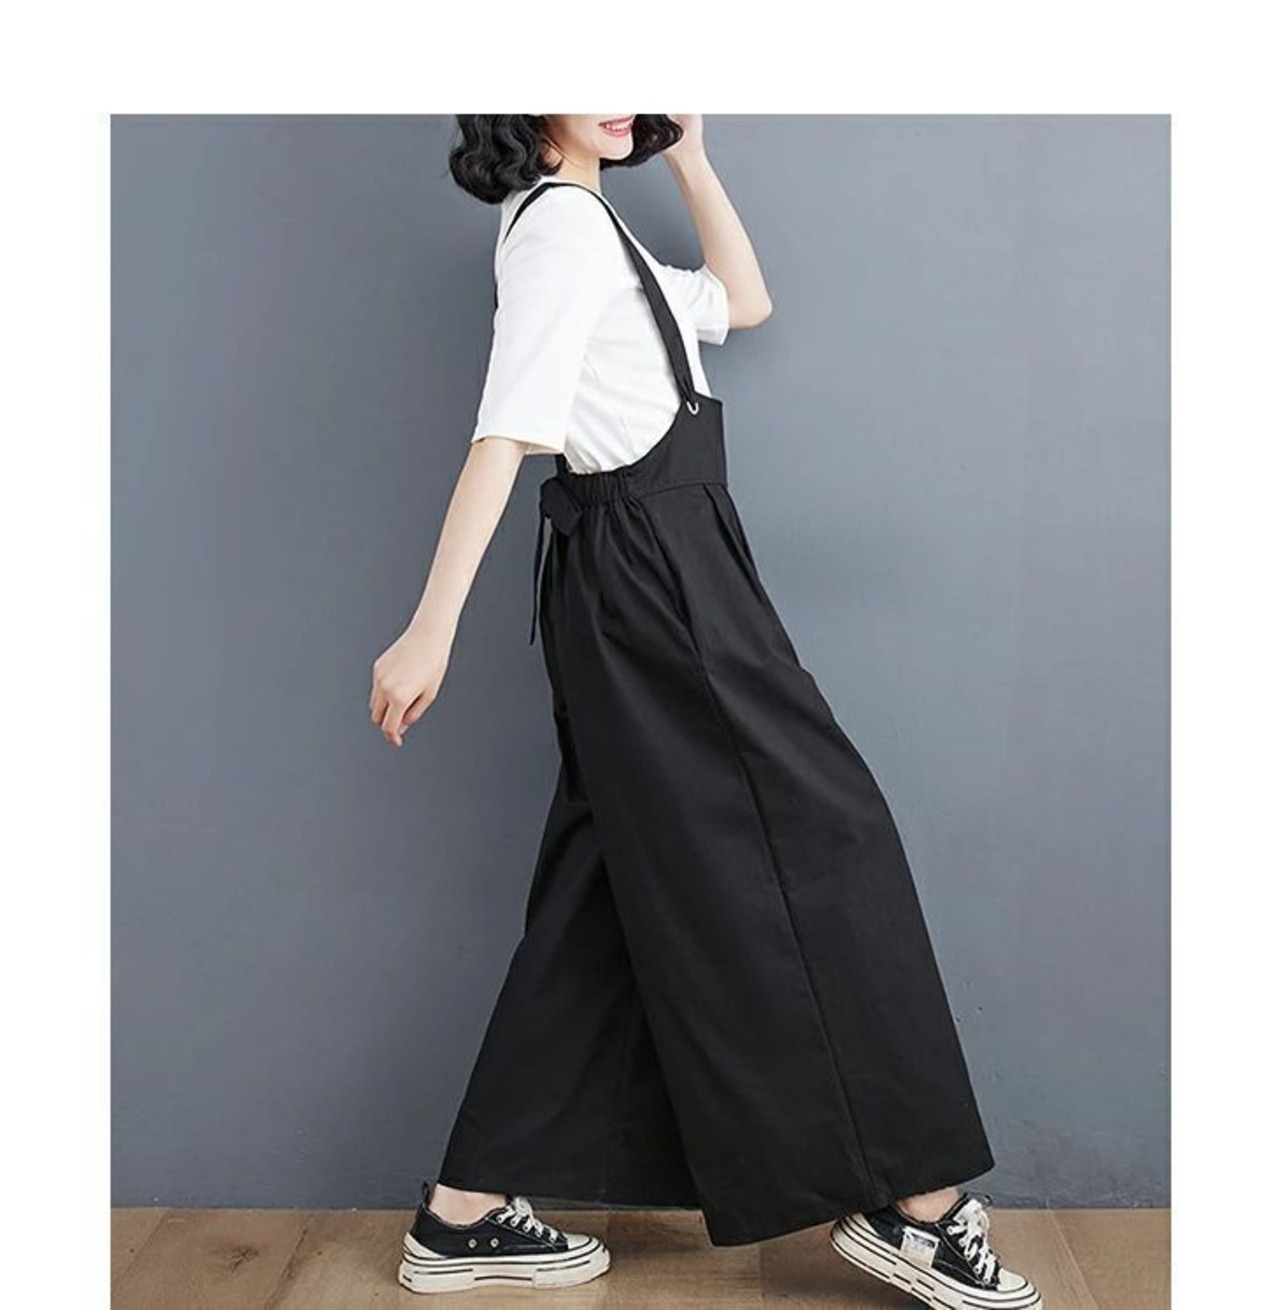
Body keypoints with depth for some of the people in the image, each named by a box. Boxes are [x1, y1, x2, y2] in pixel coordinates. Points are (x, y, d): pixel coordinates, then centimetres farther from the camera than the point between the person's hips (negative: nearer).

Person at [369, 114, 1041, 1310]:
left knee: (616, 888, 8)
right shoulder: (562, 223, -10)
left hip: (642, 578, 10)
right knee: (818, 840, -4)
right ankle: (908, 1198, 6)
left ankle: (467, 1213, 13)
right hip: (654, 575, -10)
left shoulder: (587, 228, 20)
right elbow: (504, 434, -20)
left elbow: (744, 302, 29)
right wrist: (431, 631, -24)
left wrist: (688, 157, 23)